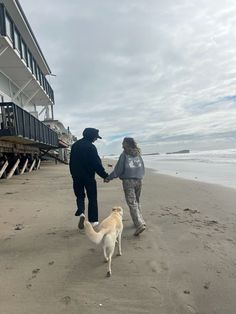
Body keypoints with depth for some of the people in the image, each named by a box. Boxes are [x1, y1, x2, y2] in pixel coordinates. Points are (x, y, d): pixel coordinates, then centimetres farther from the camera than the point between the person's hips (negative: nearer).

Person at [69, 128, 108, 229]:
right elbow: (97, 164, -15)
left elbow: (71, 162, 13)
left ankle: (81, 213, -6)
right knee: (92, 198, 7)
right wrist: (105, 175, -8)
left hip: (77, 176, 5)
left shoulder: (75, 145, 8)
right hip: (89, 176, -5)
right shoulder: (91, 147, -13)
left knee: (80, 196, 18)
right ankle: (93, 221, 13)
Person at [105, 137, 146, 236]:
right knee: (137, 202, 19)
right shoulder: (138, 154, 9)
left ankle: (140, 224, -15)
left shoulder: (124, 155, -7)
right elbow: (143, 169, 13)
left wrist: (108, 178, 3)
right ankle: (140, 222, 26)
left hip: (128, 181, -6)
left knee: (132, 203, -5)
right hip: (138, 180, 6)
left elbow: (118, 170, -7)